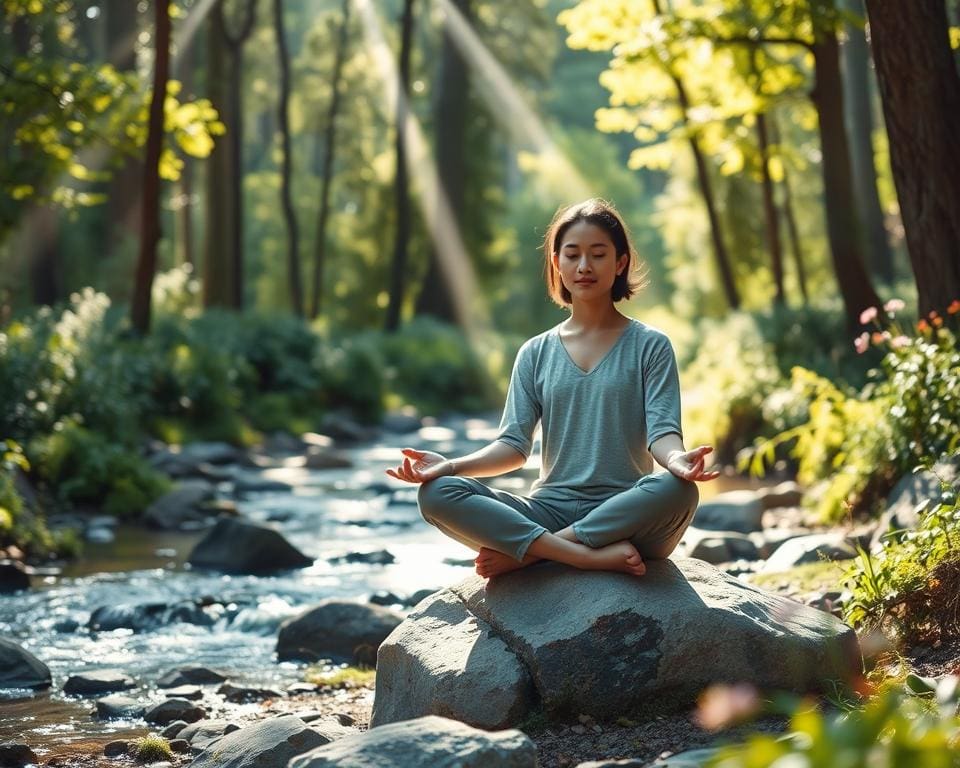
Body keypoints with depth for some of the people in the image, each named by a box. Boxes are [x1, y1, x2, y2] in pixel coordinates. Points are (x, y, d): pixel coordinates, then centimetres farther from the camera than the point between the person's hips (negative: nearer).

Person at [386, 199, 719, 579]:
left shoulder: (650, 345, 6)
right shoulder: (536, 353, 14)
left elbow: (662, 430, -5)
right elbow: (514, 443, 6)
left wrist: (676, 458, -30)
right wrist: (451, 465, -12)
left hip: (624, 514, -2)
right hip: (550, 510, 2)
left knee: (677, 490, -38)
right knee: (437, 493, -22)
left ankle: (522, 553, -24)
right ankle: (589, 556, -29)